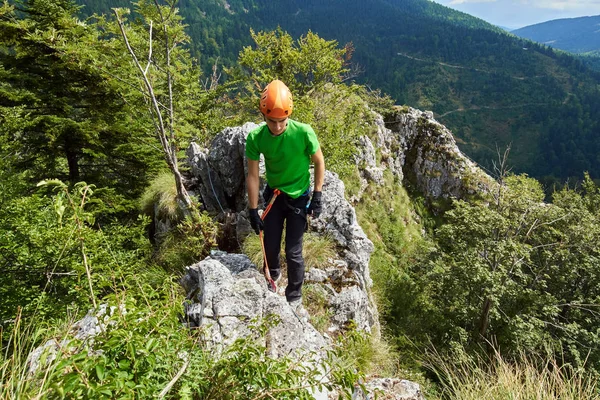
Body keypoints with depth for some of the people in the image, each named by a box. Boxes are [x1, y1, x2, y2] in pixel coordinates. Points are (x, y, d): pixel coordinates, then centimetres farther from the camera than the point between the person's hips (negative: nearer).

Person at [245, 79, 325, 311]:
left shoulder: (304, 133, -26)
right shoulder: (255, 138, -20)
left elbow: (319, 162, -9)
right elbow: (253, 176, -11)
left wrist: (317, 197, -10)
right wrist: (253, 210, -8)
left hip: (298, 197, -2)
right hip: (273, 194, 3)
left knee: (293, 252, 0)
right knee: (270, 245, 13)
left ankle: (294, 297, 24)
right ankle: (272, 274, 48)